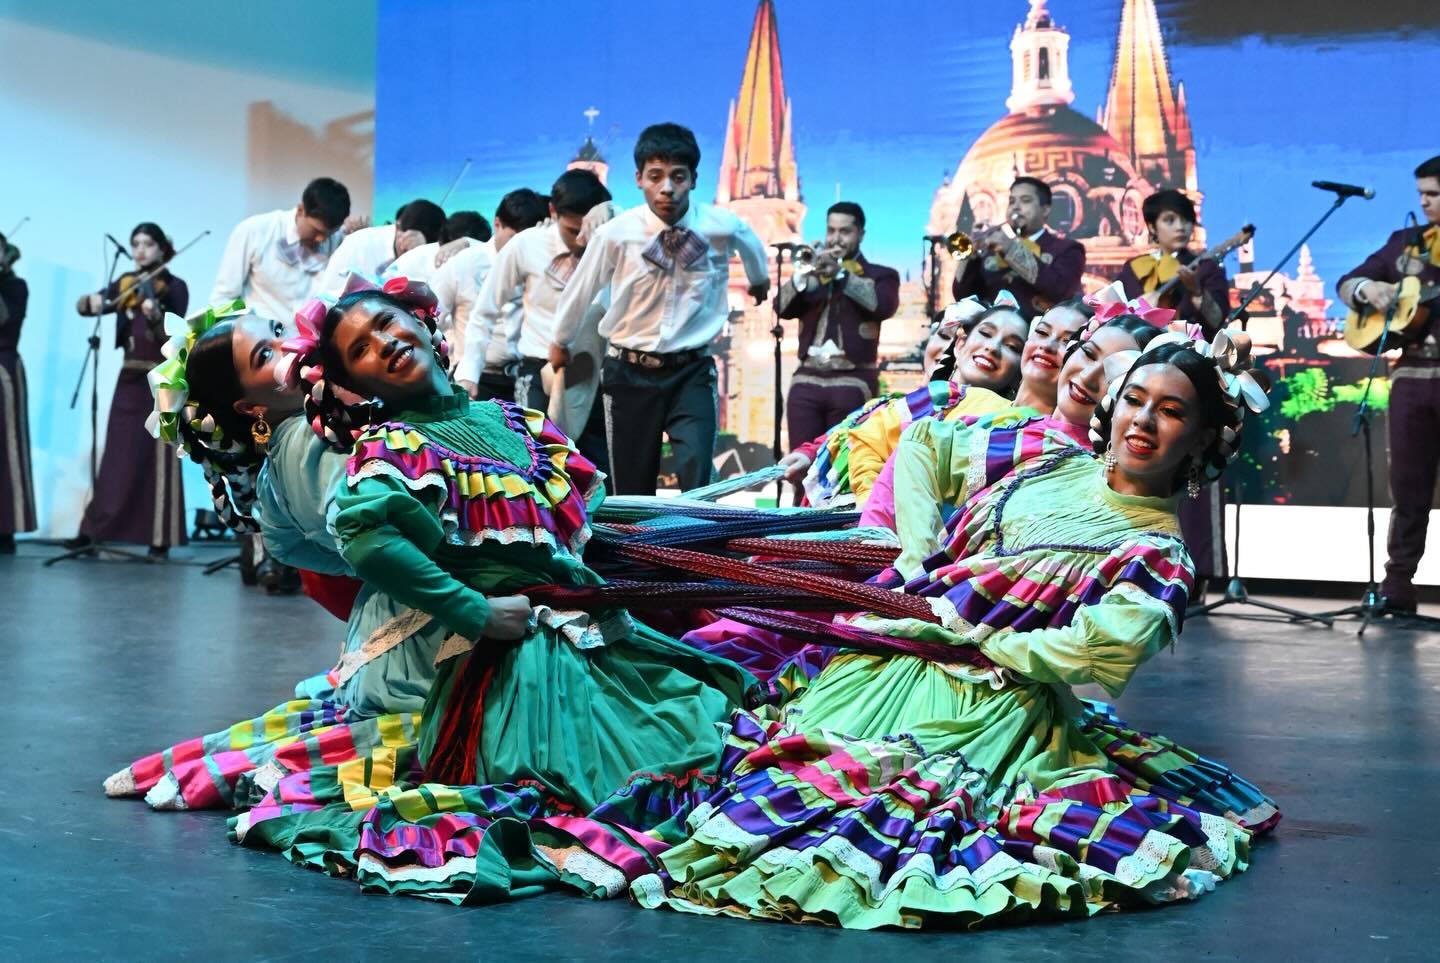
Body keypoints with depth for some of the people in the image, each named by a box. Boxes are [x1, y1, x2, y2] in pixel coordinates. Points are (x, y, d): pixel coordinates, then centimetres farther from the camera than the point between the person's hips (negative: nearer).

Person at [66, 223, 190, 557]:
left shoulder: (174, 287, -5)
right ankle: (92, 530, 10)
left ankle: (160, 538, -1)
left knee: (157, 459, -4)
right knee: (117, 457, 7)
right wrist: (92, 301, -17)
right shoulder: (125, 283, 10)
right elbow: (82, 306, 6)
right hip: (129, 378, 5)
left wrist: (154, 315, -35)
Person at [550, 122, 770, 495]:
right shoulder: (616, 234, -14)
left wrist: (760, 280, 37)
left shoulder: (722, 227, -10)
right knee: (631, 485, 6)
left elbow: (752, 247, 16)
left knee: (696, 472, -22)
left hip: (691, 371, 0)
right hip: (630, 372, 0)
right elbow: (581, 289, 4)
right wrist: (561, 342, 20)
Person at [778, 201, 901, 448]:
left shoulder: (881, 276, 9)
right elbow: (783, 307, 5)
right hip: (807, 379, 3)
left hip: (852, 381, -3)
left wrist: (840, 272, -12)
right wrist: (805, 274, -10)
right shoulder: (811, 271, 20)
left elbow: (883, 306, -12)